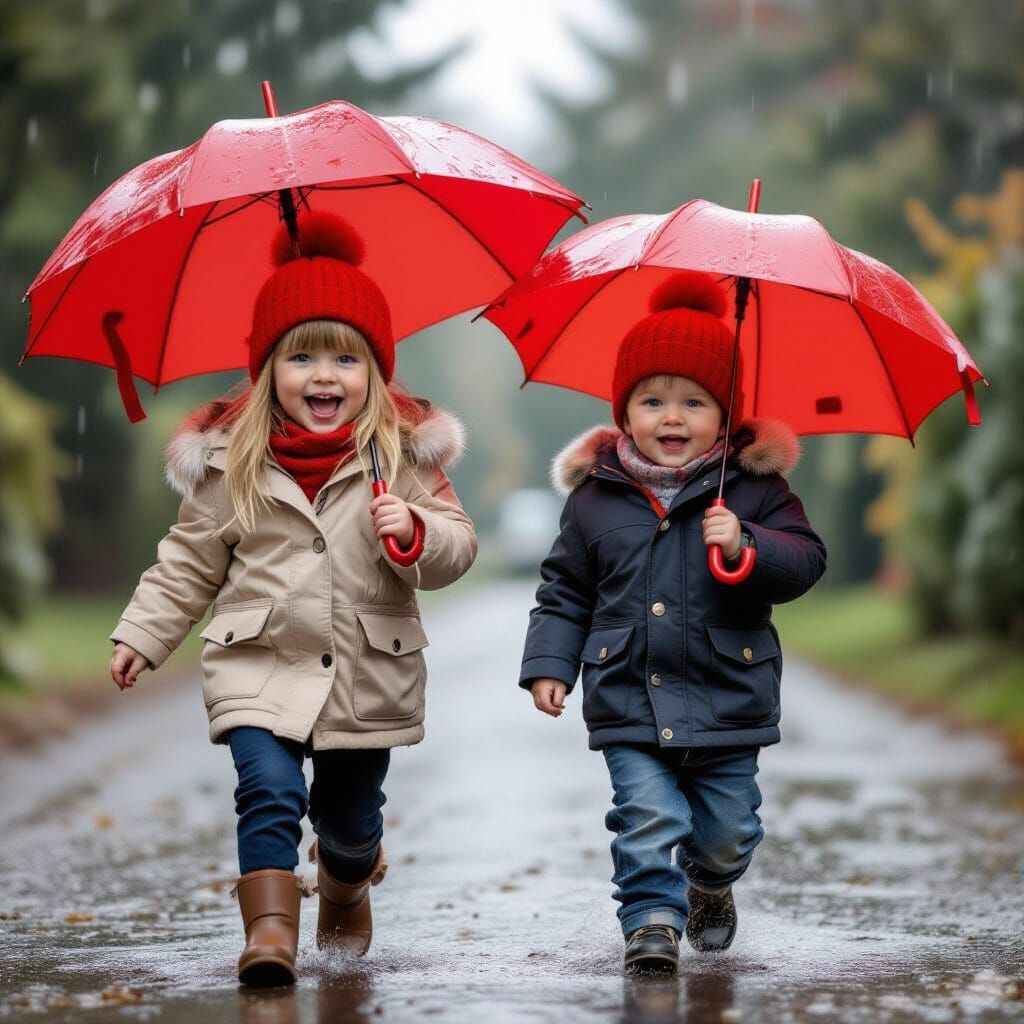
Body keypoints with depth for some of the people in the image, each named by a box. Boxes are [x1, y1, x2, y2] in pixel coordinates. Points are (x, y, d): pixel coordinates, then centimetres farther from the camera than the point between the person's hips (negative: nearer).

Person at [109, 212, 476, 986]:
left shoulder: (405, 454, -2)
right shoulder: (231, 460, -1)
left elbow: (456, 549, -3)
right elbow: (190, 560, 8)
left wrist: (414, 532, -24)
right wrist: (143, 633, 4)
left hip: (369, 671, 1)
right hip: (262, 666, -1)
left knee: (351, 817, 16)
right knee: (271, 792, -22)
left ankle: (346, 892, 47)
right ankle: (270, 929, -21)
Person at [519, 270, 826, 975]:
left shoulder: (754, 487, -2)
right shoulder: (595, 497, 2)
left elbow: (806, 560, -6)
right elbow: (565, 589, 10)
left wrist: (746, 547, -24)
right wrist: (549, 663, 2)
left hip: (728, 697, 0)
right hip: (630, 703, 0)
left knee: (726, 828, 13)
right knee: (649, 818, -12)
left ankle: (711, 885, 43)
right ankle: (653, 920, 0)